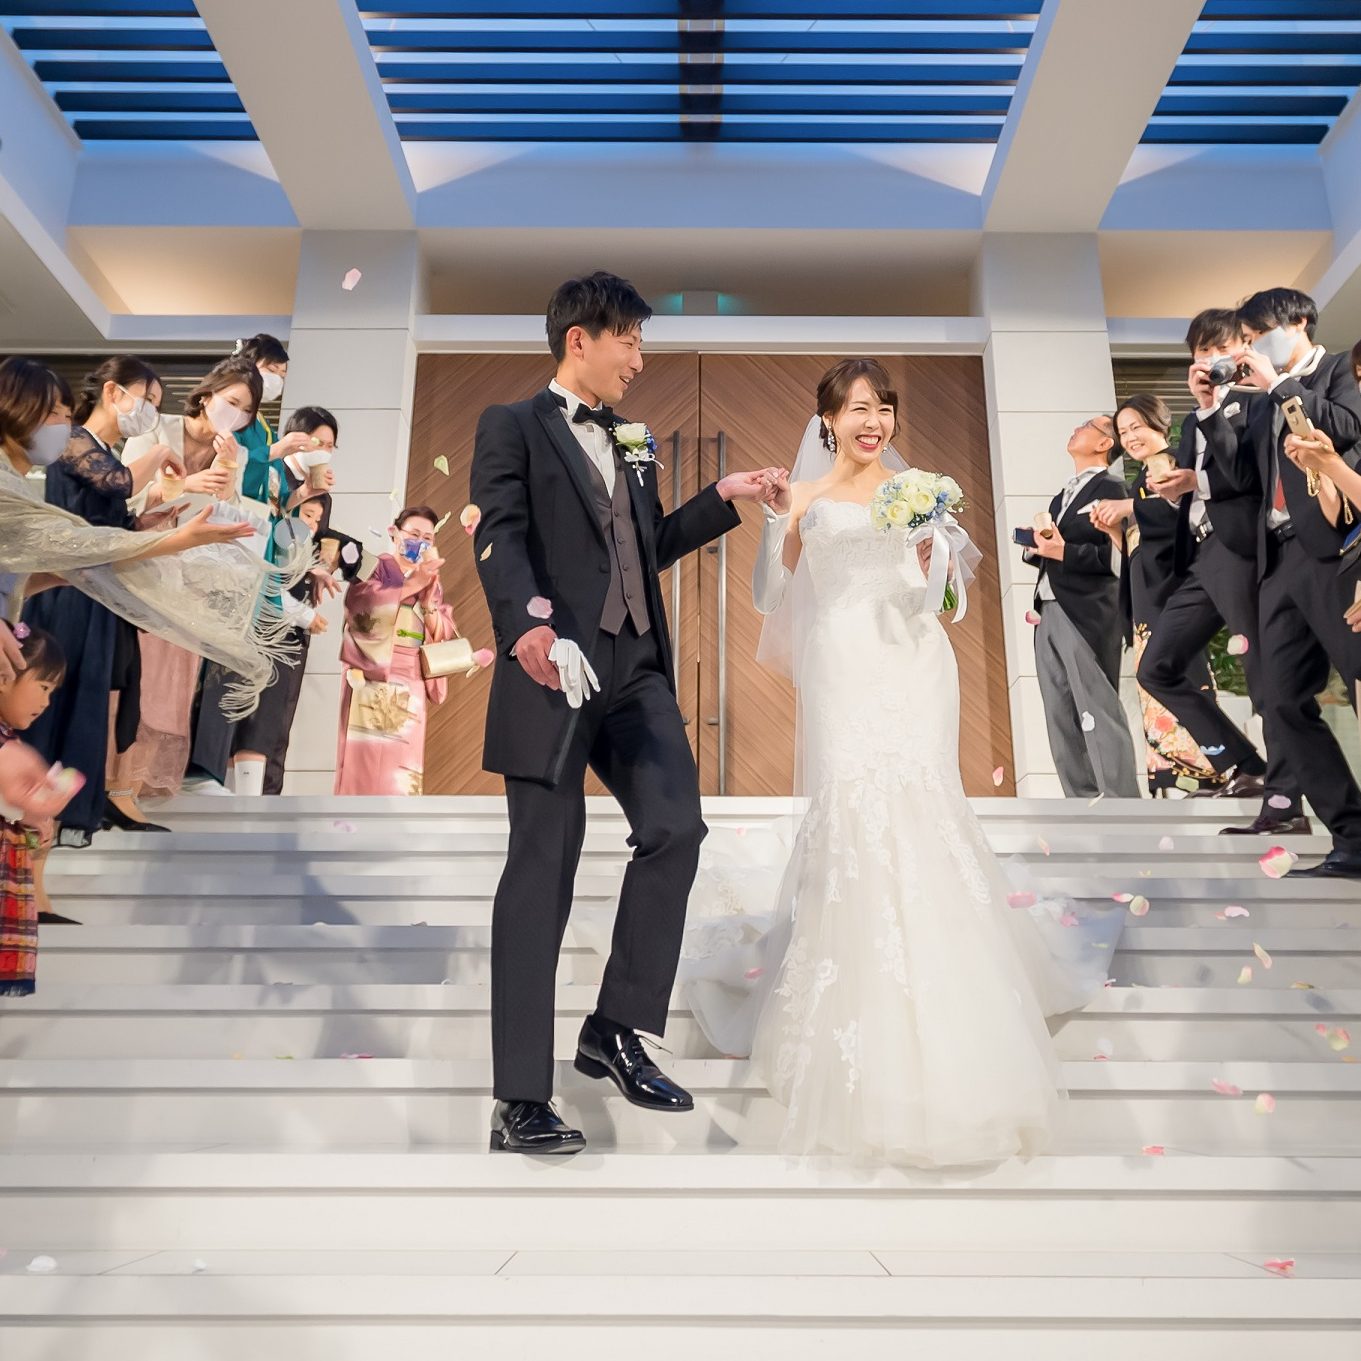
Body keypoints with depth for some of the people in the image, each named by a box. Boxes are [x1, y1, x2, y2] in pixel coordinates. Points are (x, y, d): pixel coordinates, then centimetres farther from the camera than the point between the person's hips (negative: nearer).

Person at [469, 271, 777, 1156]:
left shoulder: (629, 445, 24)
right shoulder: (512, 427, 3)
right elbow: (500, 537, -13)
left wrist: (724, 499, 19)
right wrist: (525, 621, -31)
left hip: (636, 669, 7)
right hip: (557, 669, -6)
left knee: (676, 828, -4)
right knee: (543, 868, -3)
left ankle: (617, 1032, 15)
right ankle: (522, 1099, 8)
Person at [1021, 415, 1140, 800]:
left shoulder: (1110, 489, -3)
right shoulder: (1063, 495, 22)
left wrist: (1064, 551, -21)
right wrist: (1034, 549, 1)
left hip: (1087, 615, -8)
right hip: (1049, 613, 8)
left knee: (1098, 711, -7)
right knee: (1061, 717, 9)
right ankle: (1083, 805, 16)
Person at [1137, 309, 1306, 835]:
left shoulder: (1253, 401, 2)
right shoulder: (1193, 421, 24)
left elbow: (1255, 472, -13)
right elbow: (1184, 485, 14)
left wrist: (1195, 482, -8)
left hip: (1240, 549, -8)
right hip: (1201, 557, 9)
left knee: (1266, 679, -7)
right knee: (1157, 669, 7)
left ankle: (1284, 806, -3)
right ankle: (1243, 768, 15)